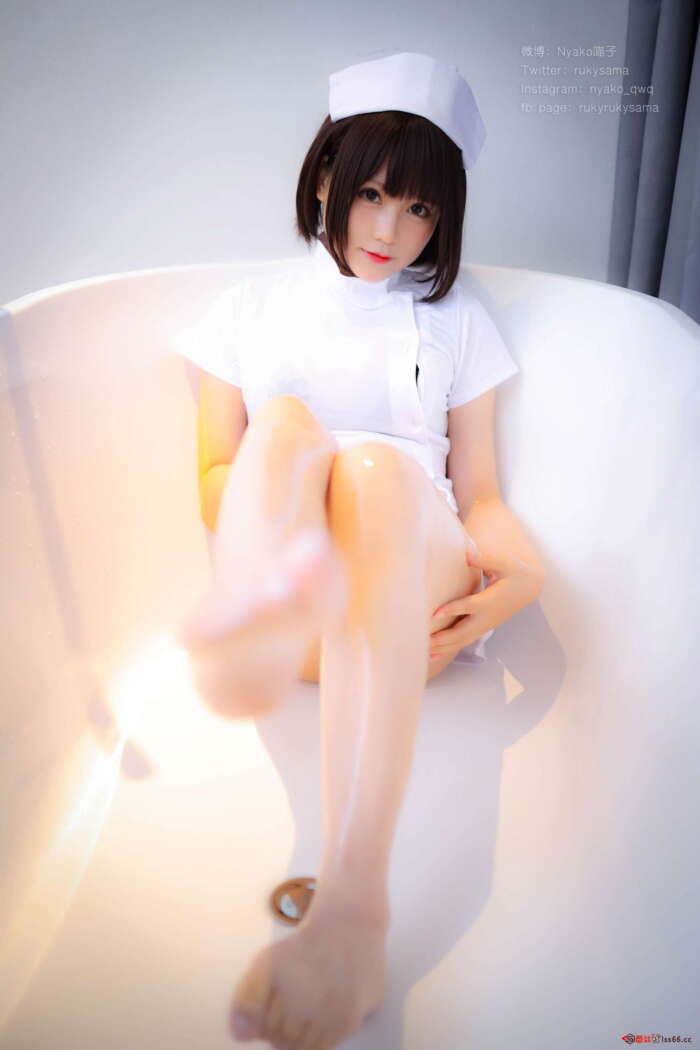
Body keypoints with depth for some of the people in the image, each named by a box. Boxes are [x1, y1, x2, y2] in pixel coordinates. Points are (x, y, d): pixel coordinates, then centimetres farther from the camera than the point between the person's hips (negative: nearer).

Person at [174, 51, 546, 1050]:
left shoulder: (457, 318, 20)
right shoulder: (253, 305, 20)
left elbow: (479, 493, 14)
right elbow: (212, 478, 15)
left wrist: (524, 568, -8)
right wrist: (274, 491, -9)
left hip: (415, 584, 0)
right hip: (290, 587, 1)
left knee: (381, 466, -34)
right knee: (288, 422, -29)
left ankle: (354, 896, -50)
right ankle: (255, 627, -64)